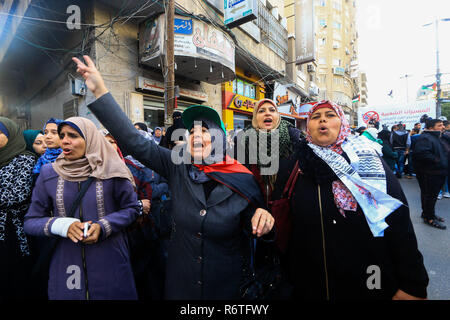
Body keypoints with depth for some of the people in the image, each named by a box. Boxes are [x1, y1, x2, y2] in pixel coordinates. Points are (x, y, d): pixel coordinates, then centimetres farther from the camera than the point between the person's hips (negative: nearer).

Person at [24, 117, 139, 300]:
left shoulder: (111, 171, -8)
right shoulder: (48, 174, 1)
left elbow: (131, 209, -2)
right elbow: (31, 221, 4)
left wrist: (103, 226, -17)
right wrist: (60, 225, -16)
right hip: (65, 264, 2)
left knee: (111, 293, 13)